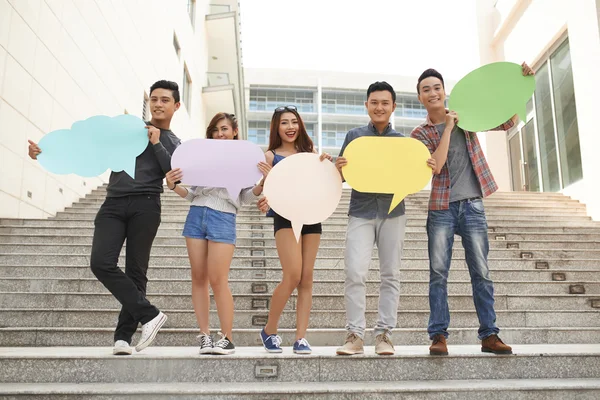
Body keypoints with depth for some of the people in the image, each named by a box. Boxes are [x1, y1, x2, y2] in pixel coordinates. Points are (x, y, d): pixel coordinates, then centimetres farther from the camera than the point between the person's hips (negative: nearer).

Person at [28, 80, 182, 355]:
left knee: (135, 270, -4)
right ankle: (148, 314, -9)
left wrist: (157, 144, -3)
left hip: (145, 207, -1)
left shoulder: (175, 145, 17)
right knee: (101, 263, -16)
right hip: (113, 205, 2)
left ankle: (123, 335, 3)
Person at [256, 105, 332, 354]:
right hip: (285, 217, -4)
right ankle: (269, 330, 5)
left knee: (306, 278, 1)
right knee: (293, 276, -15)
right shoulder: (271, 156, 5)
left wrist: (326, 166, -9)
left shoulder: (309, 152, 13)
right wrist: (265, 202, -23)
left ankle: (301, 337, 5)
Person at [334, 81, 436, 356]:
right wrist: (338, 169, -16)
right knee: (354, 273, -11)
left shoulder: (402, 140, 11)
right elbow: (341, 177, 8)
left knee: (390, 275, 2)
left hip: (392, 212, 1)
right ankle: (355, 335, -3)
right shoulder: (354, 136, 9)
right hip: (361, 212, -1)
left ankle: (384, 334, 10)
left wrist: (428, 169, -9)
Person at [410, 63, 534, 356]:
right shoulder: (420, 133, 3)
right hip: (442, 208, -1)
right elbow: (435, 166, -13)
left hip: (473, 206, 2)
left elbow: (508, 123, 13)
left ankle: (489, 335, 11)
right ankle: (438, 335, 4)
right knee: (438, 273, -2)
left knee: (481, 272, 4)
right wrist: (448, 128, -10)